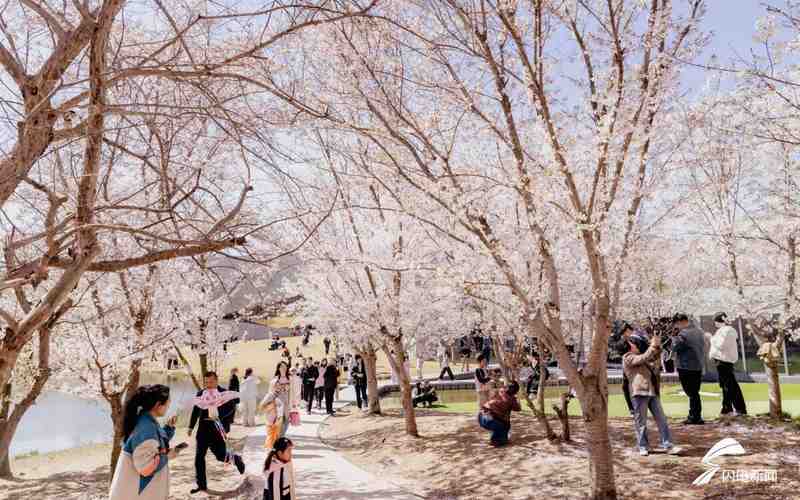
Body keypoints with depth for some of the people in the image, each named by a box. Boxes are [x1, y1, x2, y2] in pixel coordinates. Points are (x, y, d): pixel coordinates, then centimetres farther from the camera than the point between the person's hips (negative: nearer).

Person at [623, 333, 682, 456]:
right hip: (639, 393, -7)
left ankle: (667, 445, 8)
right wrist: (653, 346, -14)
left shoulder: (642, 356, 22)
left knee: (661, 419, 4)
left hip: (653, 392, 7)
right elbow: (643, 359, -18)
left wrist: (657, 347, 6)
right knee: (641, 422, 2)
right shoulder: (627, 358, -4)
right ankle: (643, 447, 12)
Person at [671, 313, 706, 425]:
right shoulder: (699, 332, 9)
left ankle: (694, 417, 5)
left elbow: (674, 347, -13)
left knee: (692, 393, 0)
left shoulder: (683, 334, -19)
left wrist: (673, 337, 1)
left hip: (686, 368, -8)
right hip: (698, 367, 8)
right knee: (695, 392, 15)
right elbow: (703, 348, 17)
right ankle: (696, 416, 21)